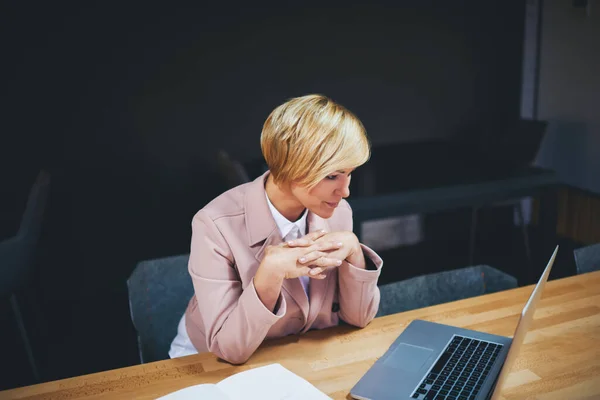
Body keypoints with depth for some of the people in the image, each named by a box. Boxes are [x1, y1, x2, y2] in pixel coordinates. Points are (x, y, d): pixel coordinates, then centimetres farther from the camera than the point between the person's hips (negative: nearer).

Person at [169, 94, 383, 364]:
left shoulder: (337, 212, -10)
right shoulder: (217, 225, -23)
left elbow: (358, 317, -5)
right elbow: (230, 348, -21)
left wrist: (353, 251, -21)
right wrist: (271, 271, -34)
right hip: (216, 365, -2)